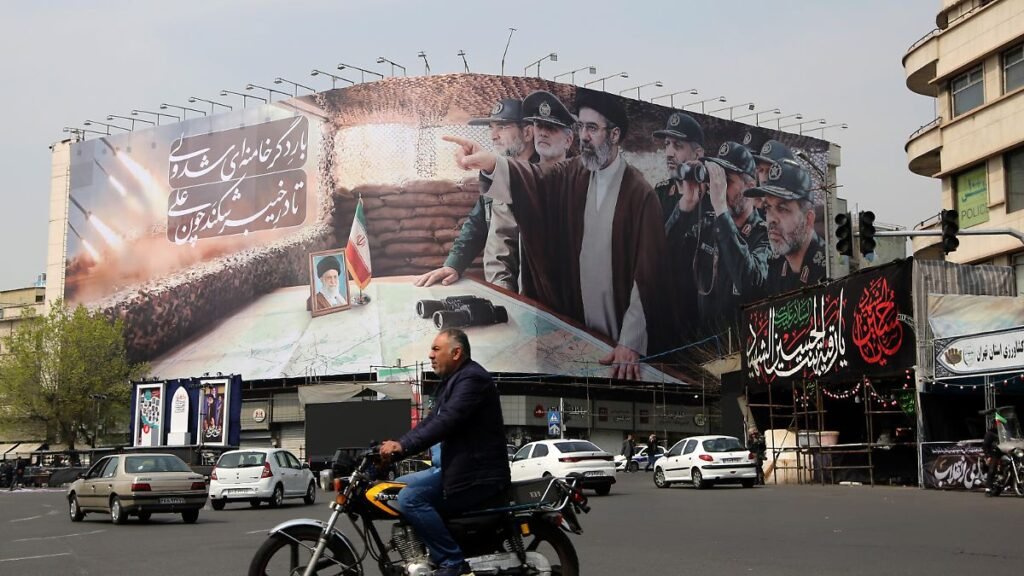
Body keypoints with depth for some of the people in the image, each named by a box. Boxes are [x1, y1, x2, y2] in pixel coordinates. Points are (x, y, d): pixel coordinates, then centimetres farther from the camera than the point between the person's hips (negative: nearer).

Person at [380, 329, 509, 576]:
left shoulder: (472, 379, -15)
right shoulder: (453, 380, 19)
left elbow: (445, 422, -25)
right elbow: (431, 421, 16)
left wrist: (403, 446, -27)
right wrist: (397, 444, 3)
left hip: (477, 474, -11)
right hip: (461, 466, 11)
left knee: (410, 499, -21)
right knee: (400, 485, 14)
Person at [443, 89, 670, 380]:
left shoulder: (640, 193, -14)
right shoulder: (574, 175, 3)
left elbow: (647, 272, -17)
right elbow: (532, 180, -15)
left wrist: (632, 344, -24)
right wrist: (490, 164, -38)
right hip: (578, 327, 5)